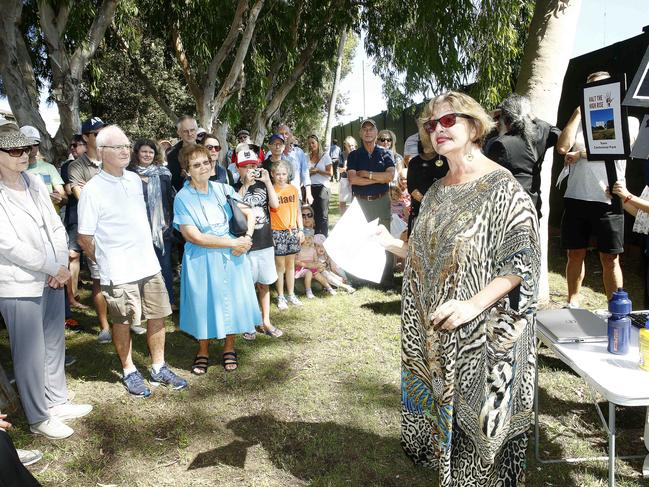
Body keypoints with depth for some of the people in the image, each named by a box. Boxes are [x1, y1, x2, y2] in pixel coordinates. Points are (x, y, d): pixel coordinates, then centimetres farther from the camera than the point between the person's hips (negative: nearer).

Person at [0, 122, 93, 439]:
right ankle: (38, 418, 19)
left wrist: (62, 265, -6)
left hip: (51, 279, 7)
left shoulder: (35, 183, 7)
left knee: (54, 344, 17)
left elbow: (55, 226, 8)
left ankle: (57, 402, 35)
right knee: (31, 354, 3)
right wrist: (54, 269, -14)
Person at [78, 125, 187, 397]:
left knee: (157, 317, 12)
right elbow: (85, 239, -7)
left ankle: (158, 369, 29)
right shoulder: (93, 190, -13)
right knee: (122, 323, 9)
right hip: (118, 273, -5)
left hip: (149, 265, 6)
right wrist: (107, 262, 5)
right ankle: (129, 372, 29)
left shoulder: (135, 179, 6)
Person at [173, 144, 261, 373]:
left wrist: (246, 239, -14)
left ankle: (229, 348, 31)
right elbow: (194, 237, -16)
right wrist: (233, 243, -16)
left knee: (232, 299, 11)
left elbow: (249, 214, 6)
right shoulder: (183, 198, -11)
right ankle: (203, 351, 30)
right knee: (204, 303, 8)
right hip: (202, 260, -3)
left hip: (232, 257, 3)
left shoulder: (223, 189, 1)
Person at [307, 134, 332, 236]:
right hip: (310, 188, 4)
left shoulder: (325, 156, 2)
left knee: (323, 215, -3)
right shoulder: (307, 157, 11)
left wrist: (317, 171, -10)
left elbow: (330, 173, -4)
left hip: (322, 187, -4)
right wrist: (309, 173, -1)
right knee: (313, 214, 6)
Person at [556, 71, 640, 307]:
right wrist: (579, 111, 2)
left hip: (607, 200, -2)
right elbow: (563, 147, -3)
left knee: (610, 258, 3)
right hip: (575, 198, 2)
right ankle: (573, 302, 21)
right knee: (575, 253, 9)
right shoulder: (580, 121, 15)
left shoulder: (627, 121, 9)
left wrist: (581, 154, -6)